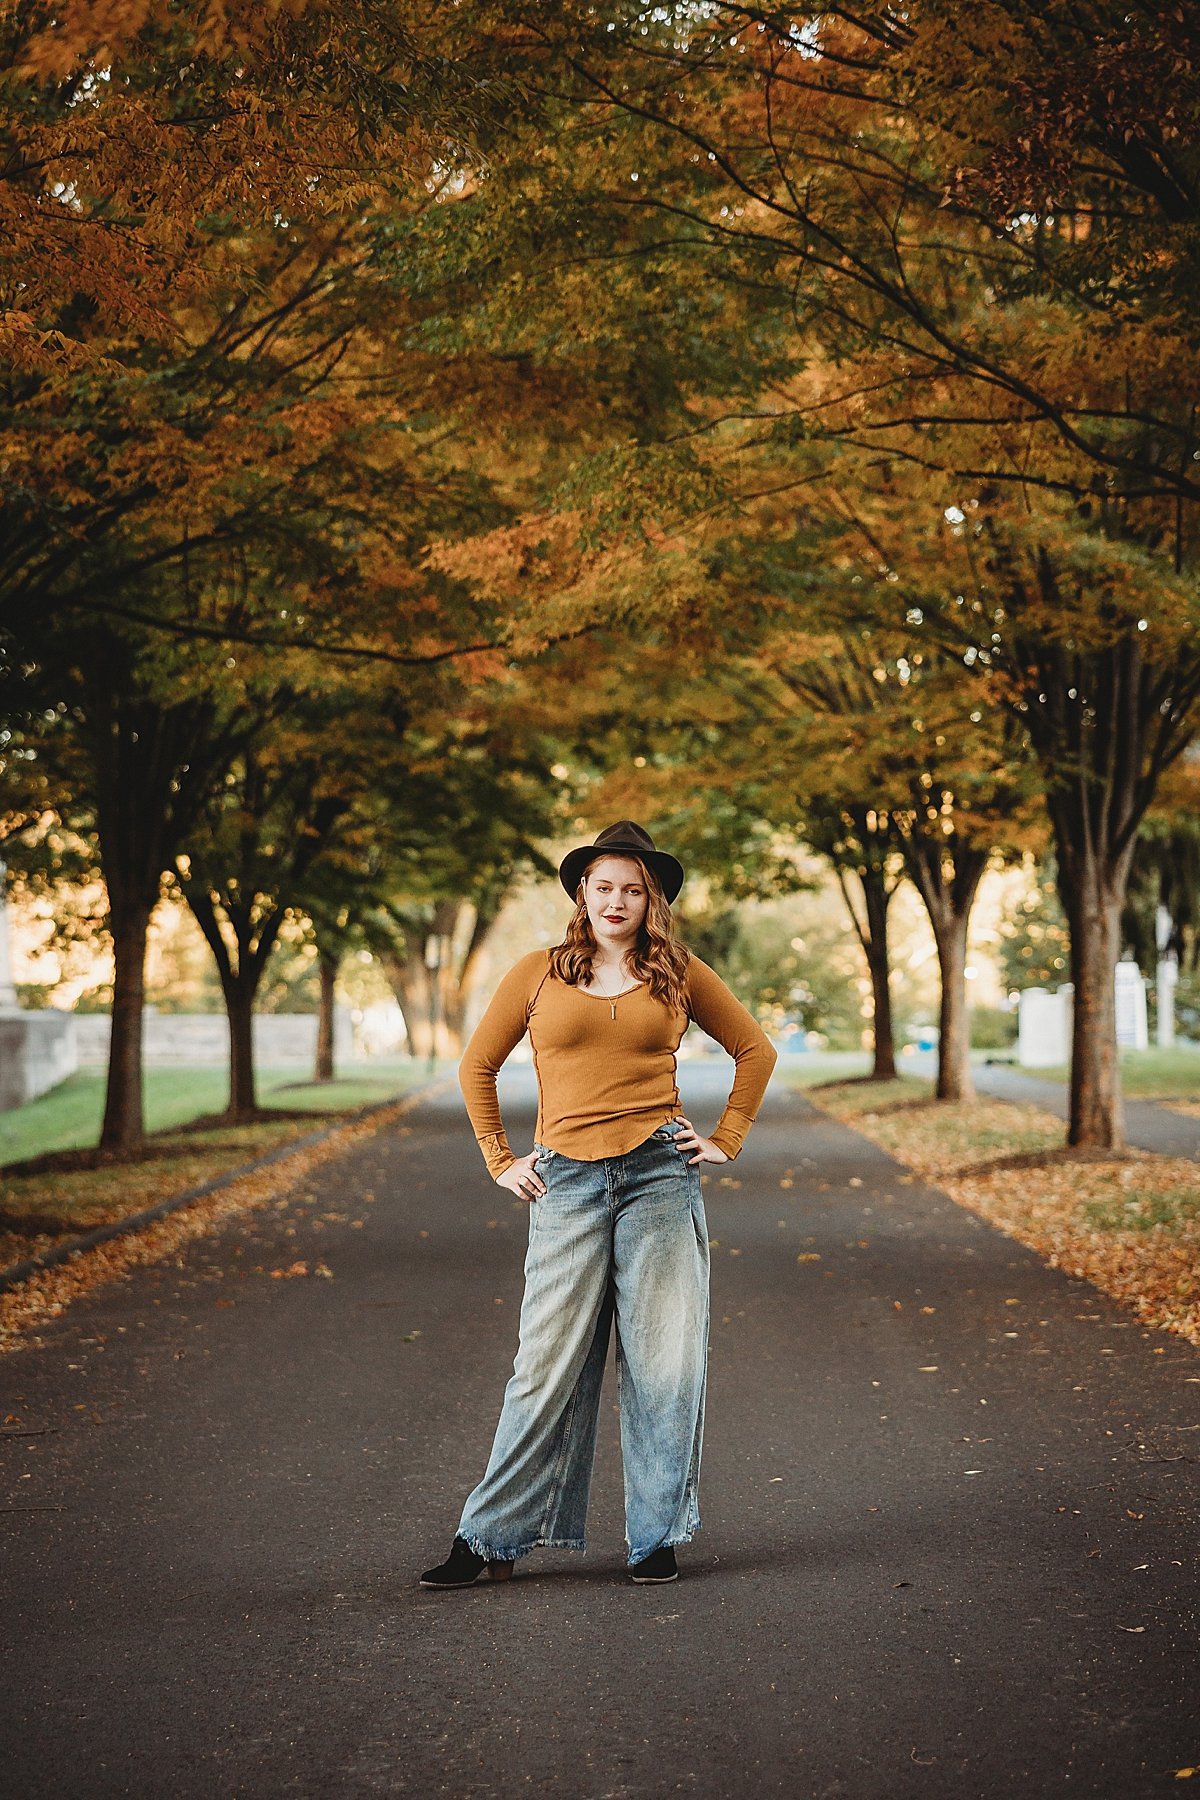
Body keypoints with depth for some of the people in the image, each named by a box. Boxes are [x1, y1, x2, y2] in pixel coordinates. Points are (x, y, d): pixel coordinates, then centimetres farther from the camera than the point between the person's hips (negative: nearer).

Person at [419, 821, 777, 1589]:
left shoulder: (680, 973, 8)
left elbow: (756, 1050, 19)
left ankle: (658, 1539, 14)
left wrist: (726, 1140, 11)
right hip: (568, 1182, -1)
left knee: (664, 1361, 3)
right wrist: (500, 1160, 11)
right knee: (549, 1365, -2)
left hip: (660, 1175, 1)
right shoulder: (539, 974, 7)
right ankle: (492, 1541, 6)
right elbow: (478, 1066, 16)